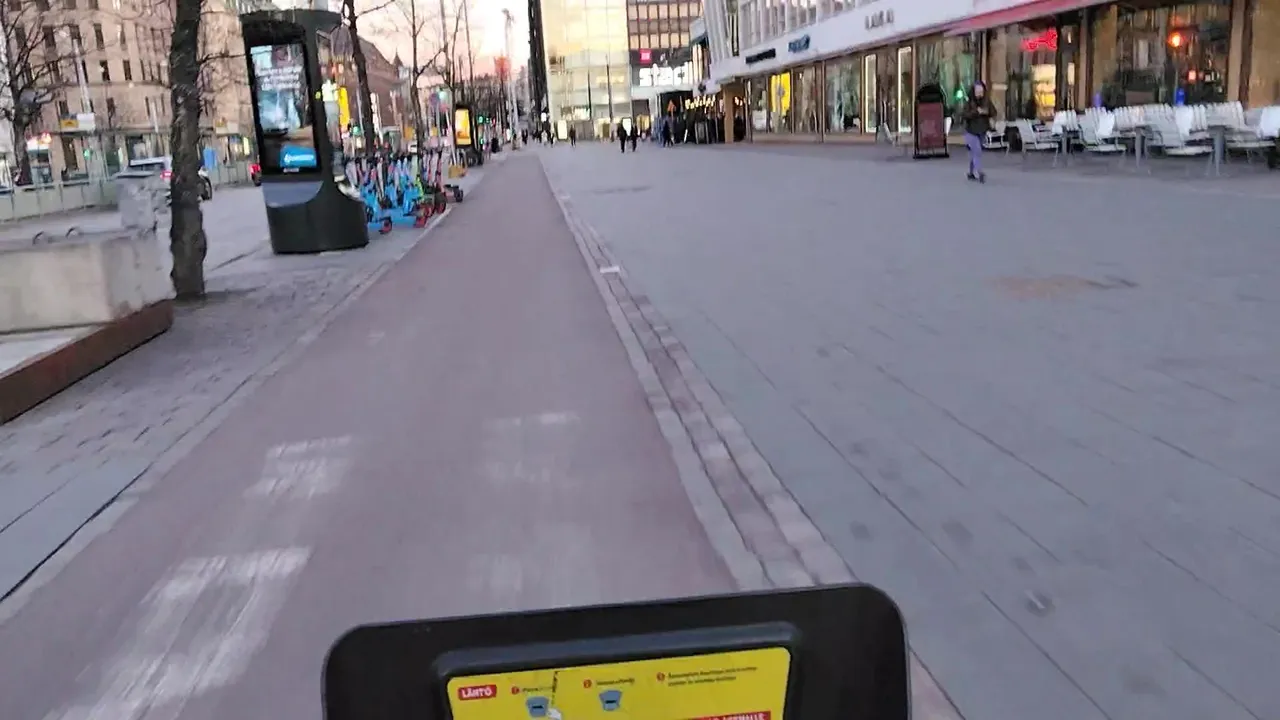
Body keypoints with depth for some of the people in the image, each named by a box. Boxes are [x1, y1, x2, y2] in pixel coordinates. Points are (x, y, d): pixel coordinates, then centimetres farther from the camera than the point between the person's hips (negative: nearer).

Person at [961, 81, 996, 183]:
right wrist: (976, 112, -28)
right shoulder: (969, 102, -12)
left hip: (982, 131, 4)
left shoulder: (987, 101, 0)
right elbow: (963, 115, -21)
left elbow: (993, 113, 3)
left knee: (974, 152, 14)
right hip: (971, 131, -4)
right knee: (977, 151, -18)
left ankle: (972, 173, 26)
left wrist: (987, 112, -18)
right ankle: (978, 172, -22)